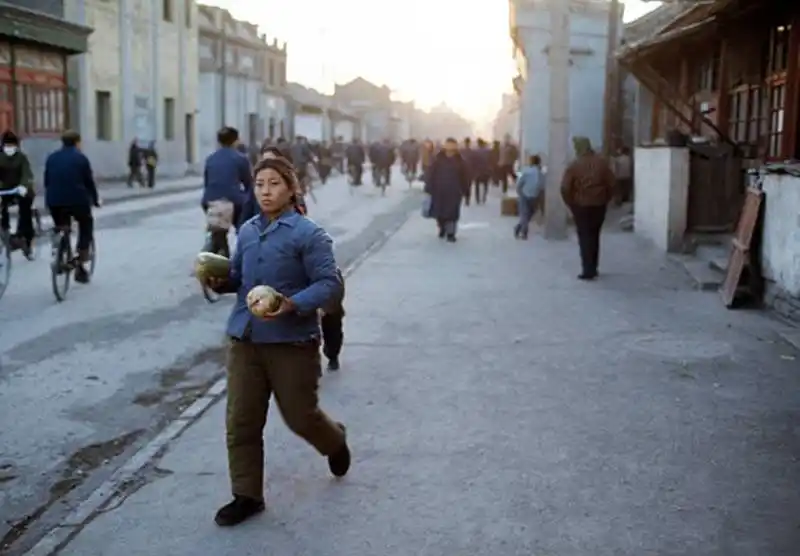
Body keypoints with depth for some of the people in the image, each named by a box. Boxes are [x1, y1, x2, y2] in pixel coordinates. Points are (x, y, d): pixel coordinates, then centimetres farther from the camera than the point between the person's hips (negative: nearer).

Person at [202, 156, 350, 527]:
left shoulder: (308, 234, -11)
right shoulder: (246, 232, 10)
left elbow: (330, 284, -15)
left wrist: (292, 305, -29)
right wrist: (220, 281, -1)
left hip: (292, 342, -5)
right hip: (244, 340, 6)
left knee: (300, 416, 8)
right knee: (240, 422, 5)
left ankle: (335, 442, 42)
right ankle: (247, 495, 18)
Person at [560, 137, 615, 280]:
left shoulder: (574, 165, -9)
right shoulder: (601, 162, 1)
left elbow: (565, 188, -12)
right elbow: (611, 183, 0)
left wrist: (571, 203, 1)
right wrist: (606, 199, 11)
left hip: (581, 205, -3)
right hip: (599, 205, 3)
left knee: (584, 237, 1)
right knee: (594, 236, 16)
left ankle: (588, 270, -5)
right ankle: (593, 268, 22)